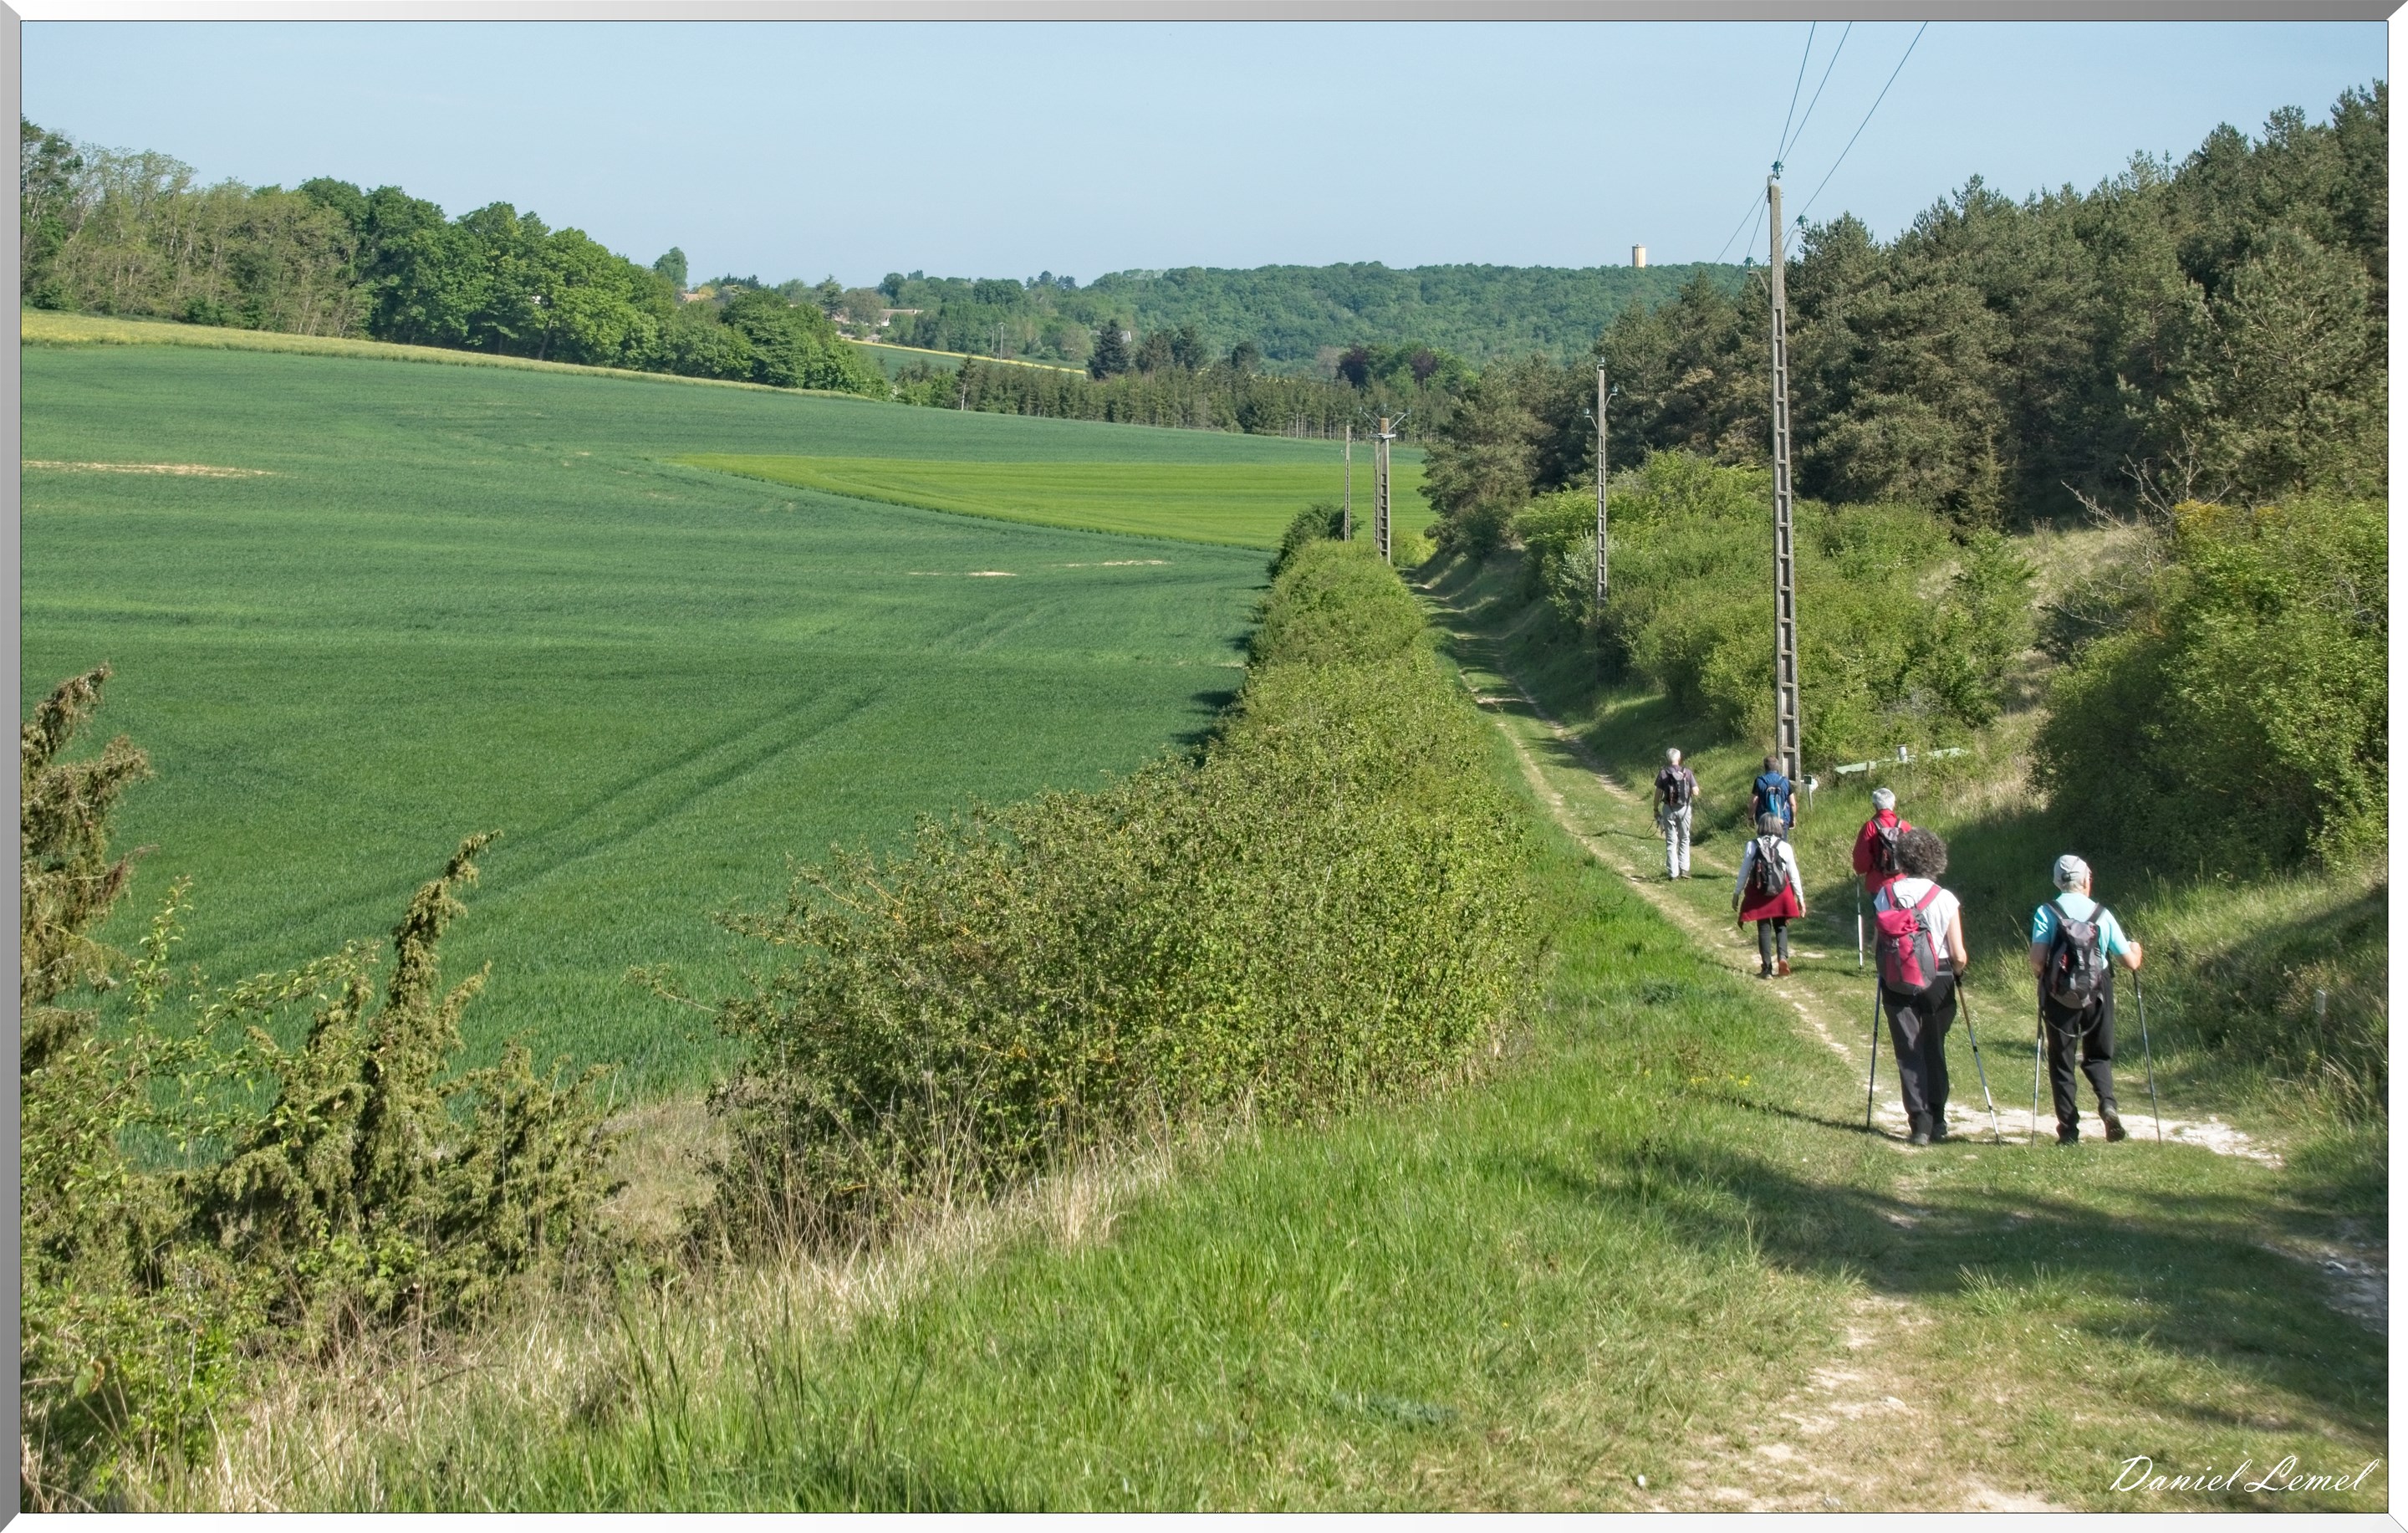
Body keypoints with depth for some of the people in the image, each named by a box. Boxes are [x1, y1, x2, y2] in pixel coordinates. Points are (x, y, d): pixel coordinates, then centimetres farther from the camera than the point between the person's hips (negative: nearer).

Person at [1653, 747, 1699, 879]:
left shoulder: (1663, 774, -4)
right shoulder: (1687, 773, -1)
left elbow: (1658, 794, -4)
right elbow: (1695, 792, -4)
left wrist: (1656, 810, 6)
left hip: (1669, 809, -1)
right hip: (1684, 809, 1)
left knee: (1671, 841, 5)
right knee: (1684, 839, 17)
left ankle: (1673, 872, 2)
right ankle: (1684, 869, 9)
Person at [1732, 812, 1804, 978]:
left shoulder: (1752, 846, -5)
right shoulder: (1784, 847, -4)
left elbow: (1744, 872, -2)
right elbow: (1794, 874, 0)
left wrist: (1737, 893, 9)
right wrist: (1800, 898, 9)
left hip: (1758, 894, 0)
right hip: (1781, 894, 0)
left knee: (1764, 929, 8)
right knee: (1781, 926, 15)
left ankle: (1767, 968, 7)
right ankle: (1783, 956, -10)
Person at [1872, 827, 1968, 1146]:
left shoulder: (1884, 895, -5)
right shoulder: (1945, 900, -10)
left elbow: (1876, 942, -3)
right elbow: (1959, 956, -10)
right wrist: (1957, 971, 11)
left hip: (1896, 985, 0)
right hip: (1937, 985, 0)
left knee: (1909, 1054, 6)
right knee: (1934, 1051, 17)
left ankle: (1919, 1123, -2)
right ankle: (1937, 1120, 24)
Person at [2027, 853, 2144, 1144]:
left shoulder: (2046, 913, -4)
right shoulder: (2102, 914, 2)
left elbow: (2037, 958, -15)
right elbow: (2131, 962, 4)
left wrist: (2038, 973, 8)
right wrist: (2135, 948, 27)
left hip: (2060, 996, -1)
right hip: (2097, 994, 1)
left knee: (2061, 1062, 9)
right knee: (2099, 1056, 17)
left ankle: (2069, 1129, 3)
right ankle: (2107, 1104, -10)